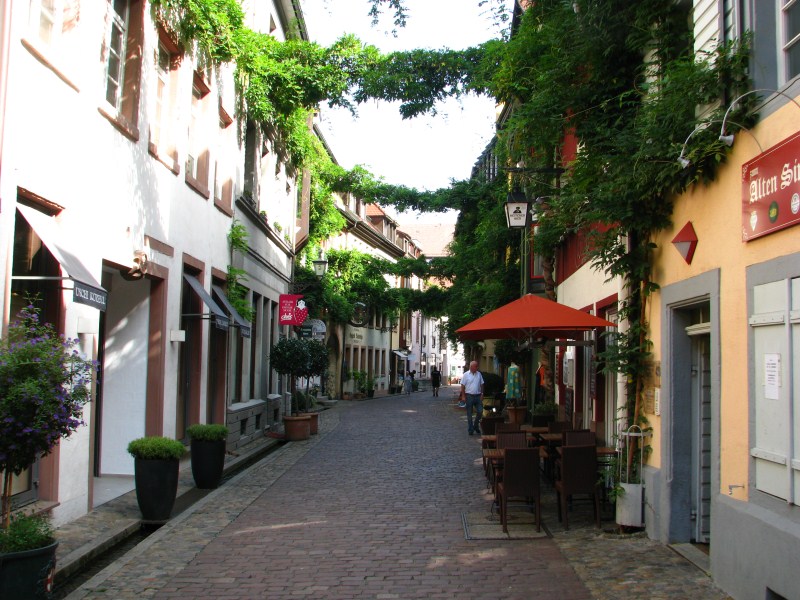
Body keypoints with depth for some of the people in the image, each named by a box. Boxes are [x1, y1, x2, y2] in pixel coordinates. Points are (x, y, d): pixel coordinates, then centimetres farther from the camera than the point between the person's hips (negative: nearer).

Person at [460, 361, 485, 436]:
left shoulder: (479, 374, 8)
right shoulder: (466, 375, -4)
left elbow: (481, 385, 12)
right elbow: (463, 386, -4)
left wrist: (482, 394, 4)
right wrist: (463, 396, -10)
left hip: (478, 396, 3)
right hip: (469, 396, -3)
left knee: (480, 411, -1)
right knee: (469, 414, 3)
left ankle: (476, 426, 20)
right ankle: (470, 430, 10)